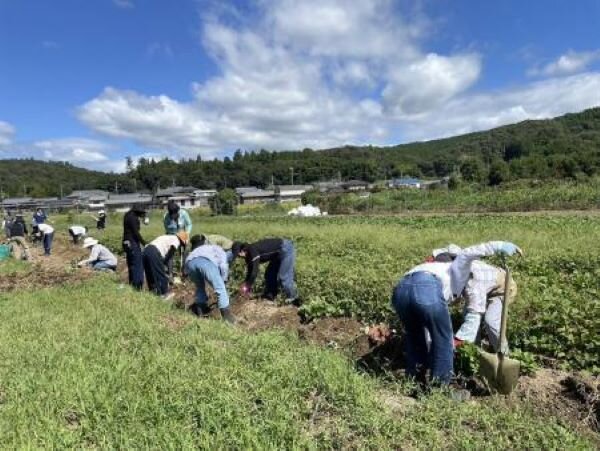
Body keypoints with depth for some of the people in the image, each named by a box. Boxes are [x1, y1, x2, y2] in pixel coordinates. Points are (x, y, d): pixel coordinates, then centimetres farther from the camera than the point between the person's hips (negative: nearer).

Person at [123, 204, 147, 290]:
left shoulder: (128, 215, 12)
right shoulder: (133, 218, -16)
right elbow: (136, 233, -19)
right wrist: (145, 243, -15)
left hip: (127, 243, 10)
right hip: (133, 243, -10)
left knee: (131, 265, 16)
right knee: (138, 265, -5)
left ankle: (132, 284, 23)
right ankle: (138, 285, -4)